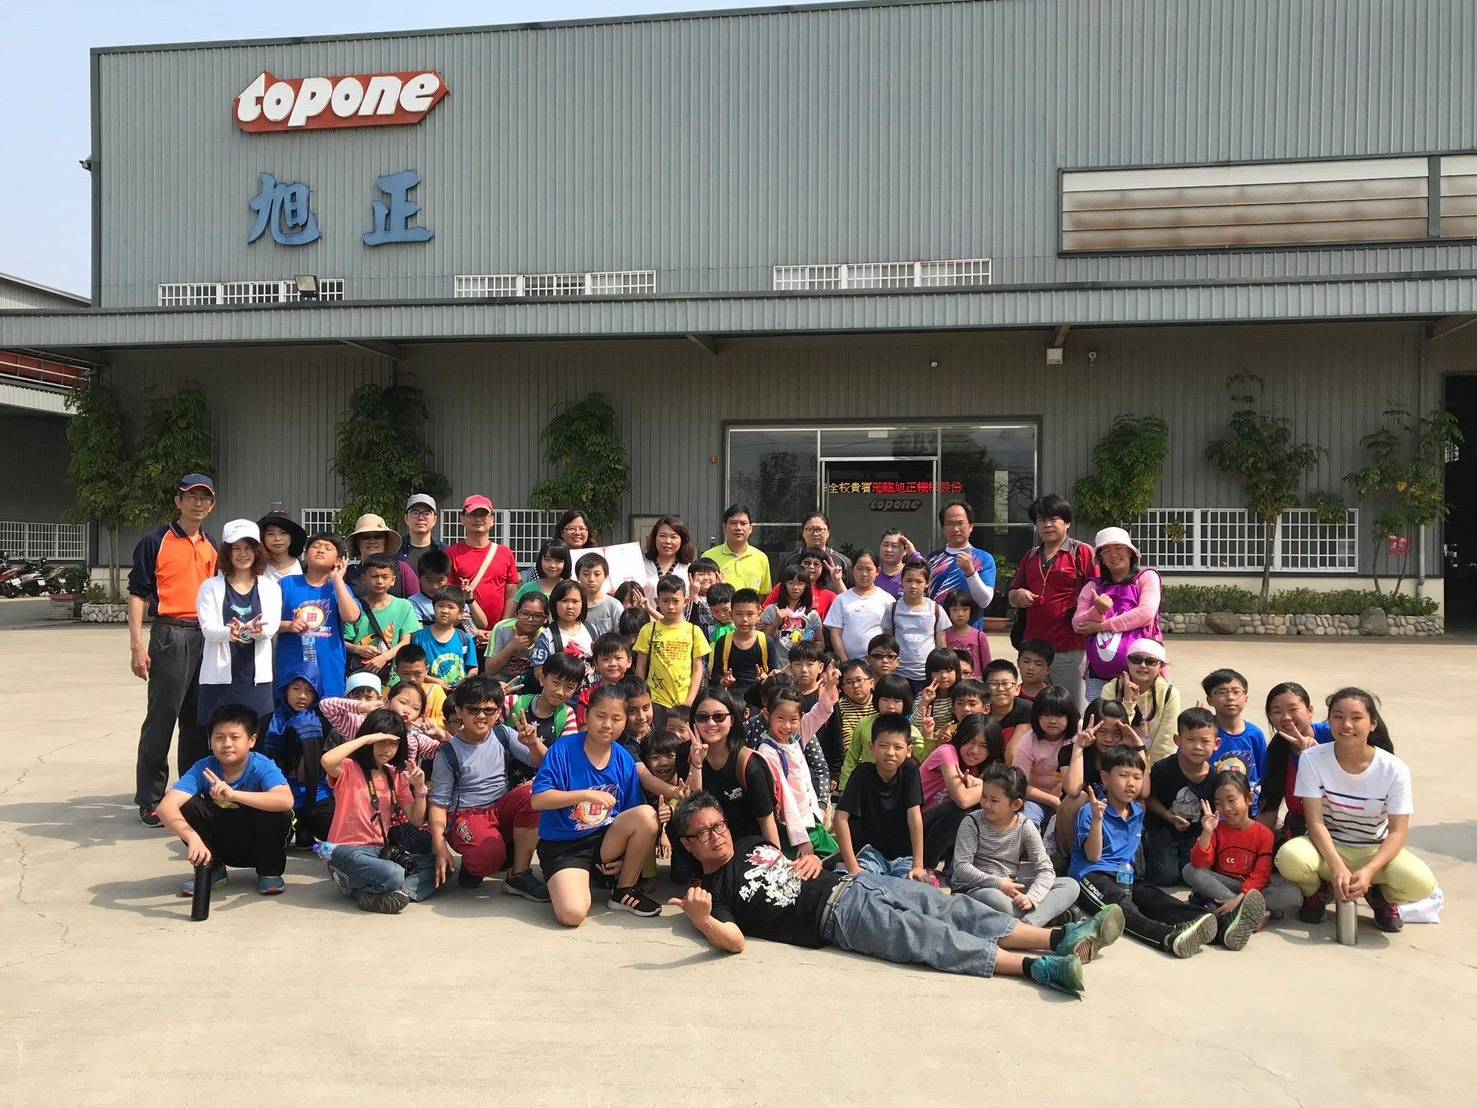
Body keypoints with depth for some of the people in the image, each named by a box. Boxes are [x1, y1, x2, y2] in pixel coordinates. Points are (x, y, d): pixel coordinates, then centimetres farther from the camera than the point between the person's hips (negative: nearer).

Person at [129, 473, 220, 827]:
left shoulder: (213, 548, 16)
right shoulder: (155, 542, 0)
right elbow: (138, 594, -3)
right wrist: (137, 645, -10)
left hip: (208, 637, 5)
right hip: (170, 635, -5)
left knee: (199, 719, 10)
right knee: (162, 717, -4)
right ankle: (150, 798, 4)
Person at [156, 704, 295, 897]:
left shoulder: (263, 767, -23)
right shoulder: (203, 769, -17)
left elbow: (286, 800, -44)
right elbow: (166, 807, -30)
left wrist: (233, 794, -53)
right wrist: (193, 838, -47)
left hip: (259, 843, -2)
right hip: (222, 844, 2)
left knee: (276, 810, -33)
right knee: (187, 806, -22)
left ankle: (270, 871, -6)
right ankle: (211, 868, 1)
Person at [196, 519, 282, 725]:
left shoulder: (270, 588, 10)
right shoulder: (211, 587, 7)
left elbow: (271, 627, -5)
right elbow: (207, 628, -7)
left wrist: (254, 630, -29)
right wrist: (230, 632, -29)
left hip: (257, 678, 1)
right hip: (219, 678, -1)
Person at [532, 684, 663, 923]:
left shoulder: (625, 761, 0)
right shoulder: (563, 750, -12)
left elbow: (636, 820, 7)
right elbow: (538, 800, -18)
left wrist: (626, 856, -5)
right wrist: (587, 795, -24)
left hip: (607, 841, 4)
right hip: (562, 846, -4)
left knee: (648, 814, -24)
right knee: (572, 914, -30)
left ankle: (624, 891, -3)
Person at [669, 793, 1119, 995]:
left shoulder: (754, 844, 21)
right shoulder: (713, 889, 0)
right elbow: (733, 940, -16)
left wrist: (811, 859, 6)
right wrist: (701, 918, -37)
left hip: (852, 882, 7)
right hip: (837, 918, -7)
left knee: (956, 910, -9)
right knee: (931, 937, -23)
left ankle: (1060, 938, -15)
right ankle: (1037, 966, -33)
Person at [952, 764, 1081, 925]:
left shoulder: (1025, 827, -1)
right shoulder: (972, 823, -7)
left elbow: (1046, 870, -5)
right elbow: (961, 866, -14)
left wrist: (1031, 897, -24)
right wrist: (998, 883, -23)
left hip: (1011, 887, 4)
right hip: (973, 887, -4)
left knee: (1071, 886, -11)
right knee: (994, 899, -42)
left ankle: (1028, 924, -32)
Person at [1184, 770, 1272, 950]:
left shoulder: (1263, 833, -1)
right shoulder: (1217, 831, 7)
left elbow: (1261, 875, -12)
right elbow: (1199, 864, -8)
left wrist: (1239, 898, -28)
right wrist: (1207, 833, -22)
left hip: (1248, 889, -3)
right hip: (1218, 887, 4)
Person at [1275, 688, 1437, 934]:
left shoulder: (1394, 769, -12)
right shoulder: (1312, 759, -13)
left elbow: (1398, 831, -14)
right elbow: (1315, 821, -16)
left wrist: (1369, 871, -31)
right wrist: (1336, 866, -32)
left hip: (1376, 851, 0)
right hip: (1328, 848, 0)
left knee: (1421, 883, -32)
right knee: (1290, 858, -35)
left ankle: (1382, 897, 8)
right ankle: (1318, 891, 4)